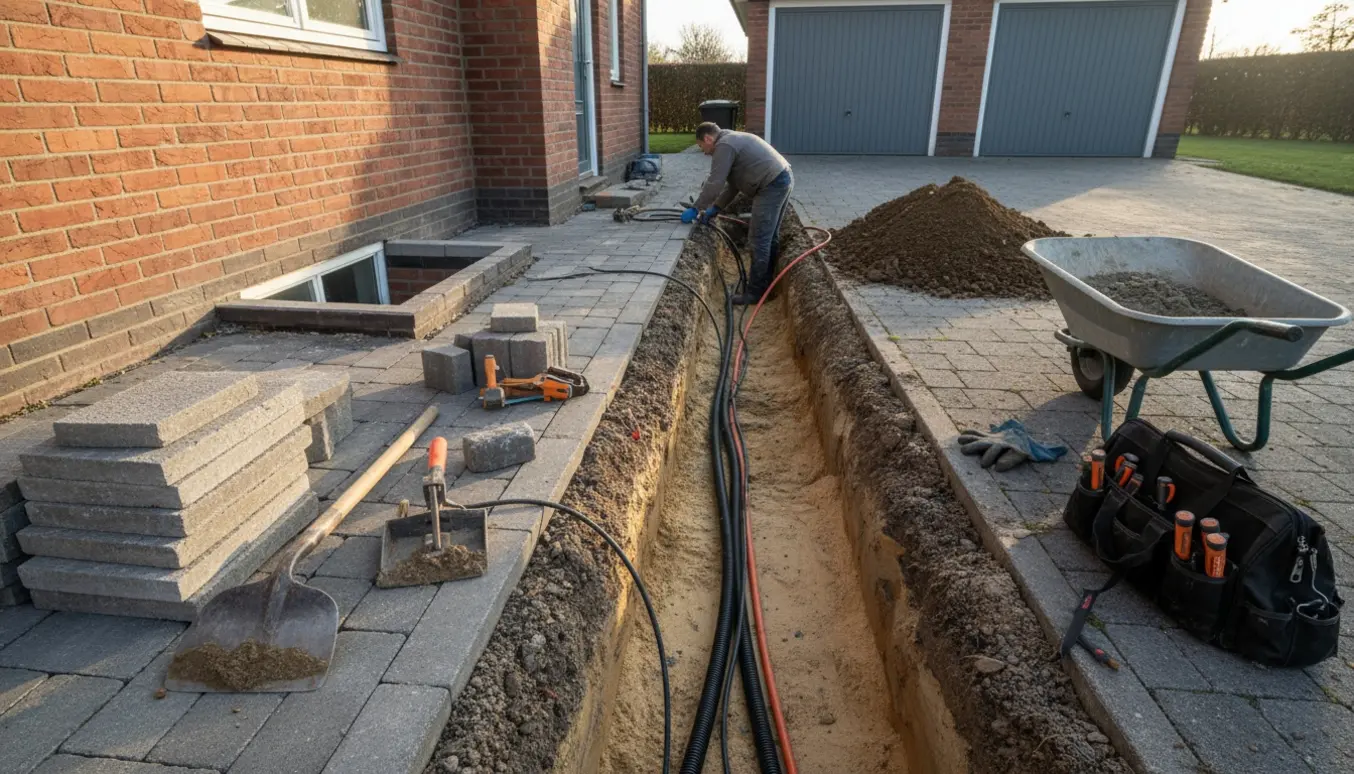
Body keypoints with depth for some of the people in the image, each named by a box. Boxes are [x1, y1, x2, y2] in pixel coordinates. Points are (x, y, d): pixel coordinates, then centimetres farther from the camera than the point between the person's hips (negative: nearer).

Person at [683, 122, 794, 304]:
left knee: (759, 240, -6)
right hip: (784, 178, 11)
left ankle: (755, 293, -1)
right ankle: (765, 285, 26)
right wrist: (715, 209, 20)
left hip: (772, 185, -11)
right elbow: (732, 184, 24)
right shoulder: (732, 140, 24)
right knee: (770, 237, 17)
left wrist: (695, 210, -7)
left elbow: (714, 184, -15)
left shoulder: (724, 145, -9)